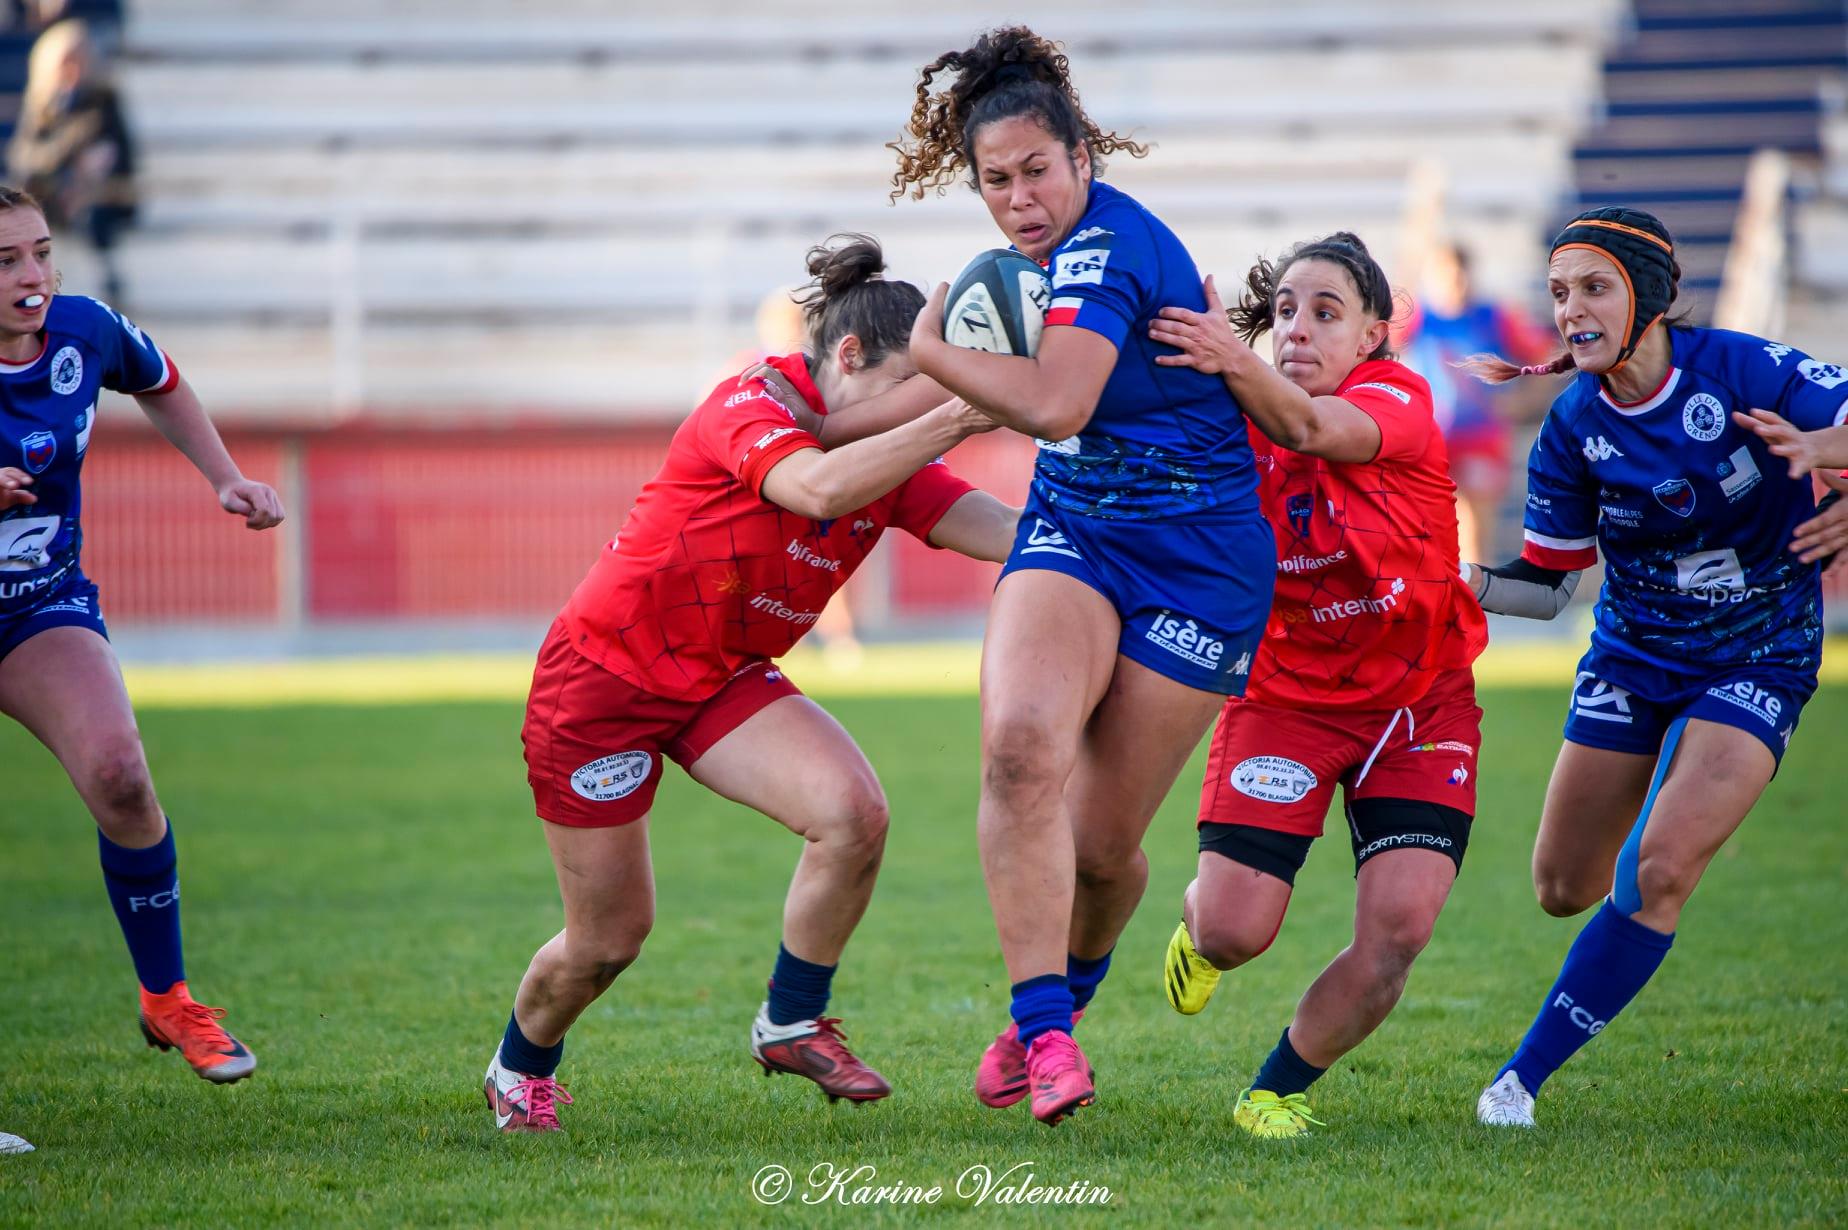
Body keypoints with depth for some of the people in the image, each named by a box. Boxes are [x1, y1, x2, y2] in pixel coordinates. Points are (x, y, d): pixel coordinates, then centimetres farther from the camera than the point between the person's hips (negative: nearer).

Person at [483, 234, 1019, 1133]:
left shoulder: (887, 456, -3)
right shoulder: (748, 408, -24)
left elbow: (997, 530, -15)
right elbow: (819, 488, -45)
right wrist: (954, 418, -48)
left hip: (725, 681, 6)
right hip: (603, 677, -6)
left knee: (854, 816, -21)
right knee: (610, 939, 2)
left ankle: (791, 1025, 0)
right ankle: (519, 1070, 34)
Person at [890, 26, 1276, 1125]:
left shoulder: (1107, 245, -20)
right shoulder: (1060, 246, 6)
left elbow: (1055, 404, -31)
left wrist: (930, 349, -16)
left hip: (1197, 556, -6)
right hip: (1071, 530, 6)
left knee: (1101, 846, 0)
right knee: (1021, 745, -24)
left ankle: (1061, 1001, 32)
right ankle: (1044, 1031, -21)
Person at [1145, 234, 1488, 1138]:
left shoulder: (1398, 397, -15)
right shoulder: (1239, 424, -5)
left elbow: (1311, 429, -38)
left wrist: (1233, 361, -58)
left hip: (1419, 703, -1)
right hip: (1284, 697, 1)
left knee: (1398, 929, -15)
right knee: (1233, 931, -11)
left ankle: (1279, 1090, 9)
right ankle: (1197, 915, 29)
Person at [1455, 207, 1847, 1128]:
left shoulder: (1741, 371, -19)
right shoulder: (1573, 429, -9)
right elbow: (1547, 582, -2)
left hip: (1756, 663, -4)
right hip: (1631, 660, 4)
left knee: (1658, 873, -20)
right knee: (1564, 890, 6)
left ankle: (1524, 1076, -10)